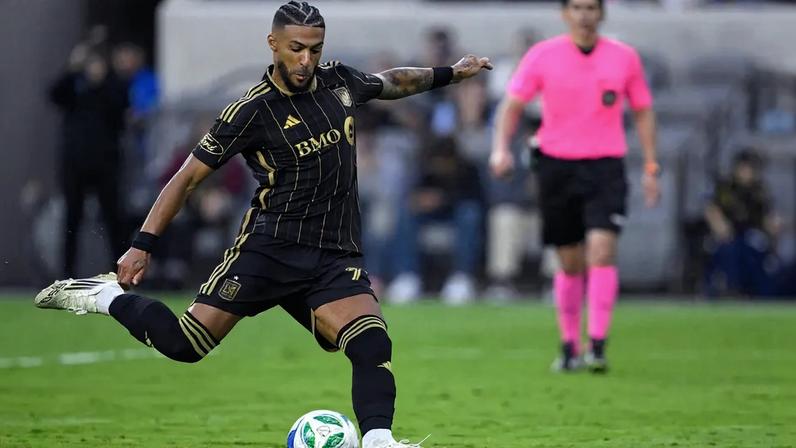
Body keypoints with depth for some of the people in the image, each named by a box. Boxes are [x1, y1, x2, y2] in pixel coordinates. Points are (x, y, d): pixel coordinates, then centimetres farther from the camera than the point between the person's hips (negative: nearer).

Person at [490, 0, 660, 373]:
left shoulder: (624, 58, 3)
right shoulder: (542, 56, 0)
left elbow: (643, 112, 12)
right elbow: (512, 105, 2)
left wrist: (651, 167, 8)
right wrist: (501, 148, -15)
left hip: (605, 167, 0)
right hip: (556, 166, 0)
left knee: (601, 250, -17)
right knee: (570, 263, 6)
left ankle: (598, 345, -17)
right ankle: (570, 346, 20)